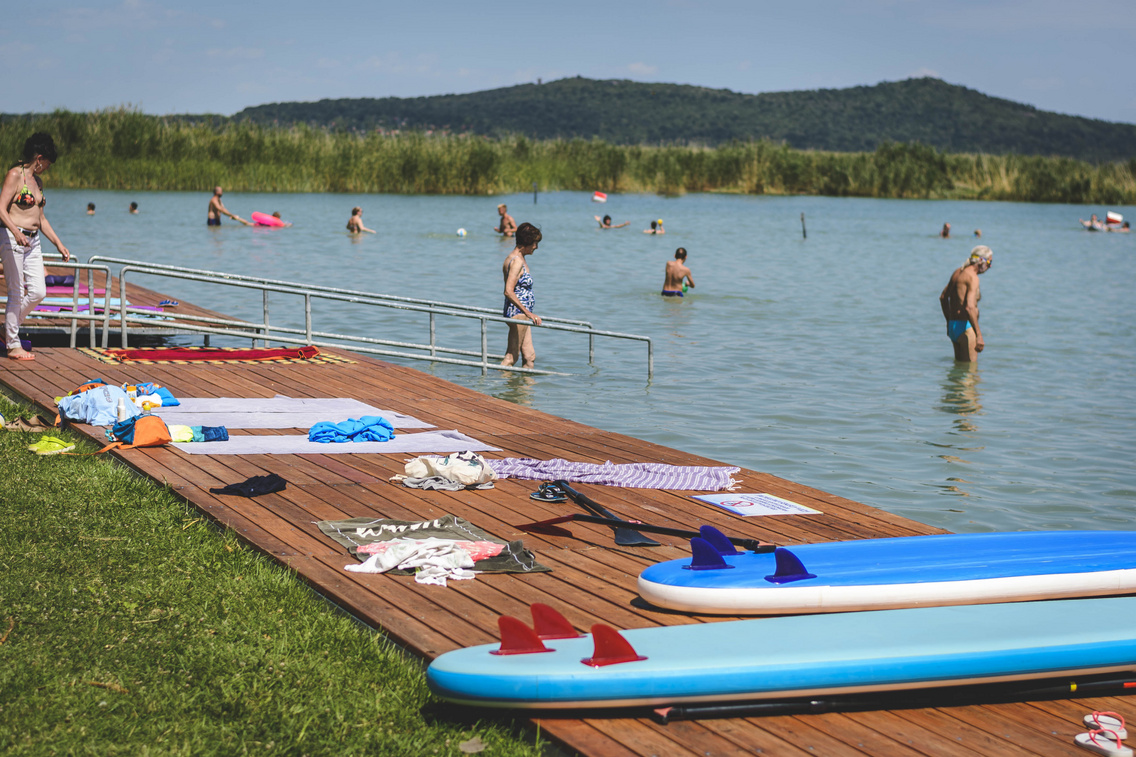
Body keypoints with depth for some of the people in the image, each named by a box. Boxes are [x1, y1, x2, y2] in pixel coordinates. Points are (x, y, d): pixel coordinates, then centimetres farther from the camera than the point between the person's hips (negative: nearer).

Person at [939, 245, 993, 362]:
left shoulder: (958, 272, 12)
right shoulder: (972, 277, -16)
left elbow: (943, 297, 25)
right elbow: (969, 307, -28)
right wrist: (979, 335, -29)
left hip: (953, 325, 10)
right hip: (965, 326, -10)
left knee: (959, 362, 17)